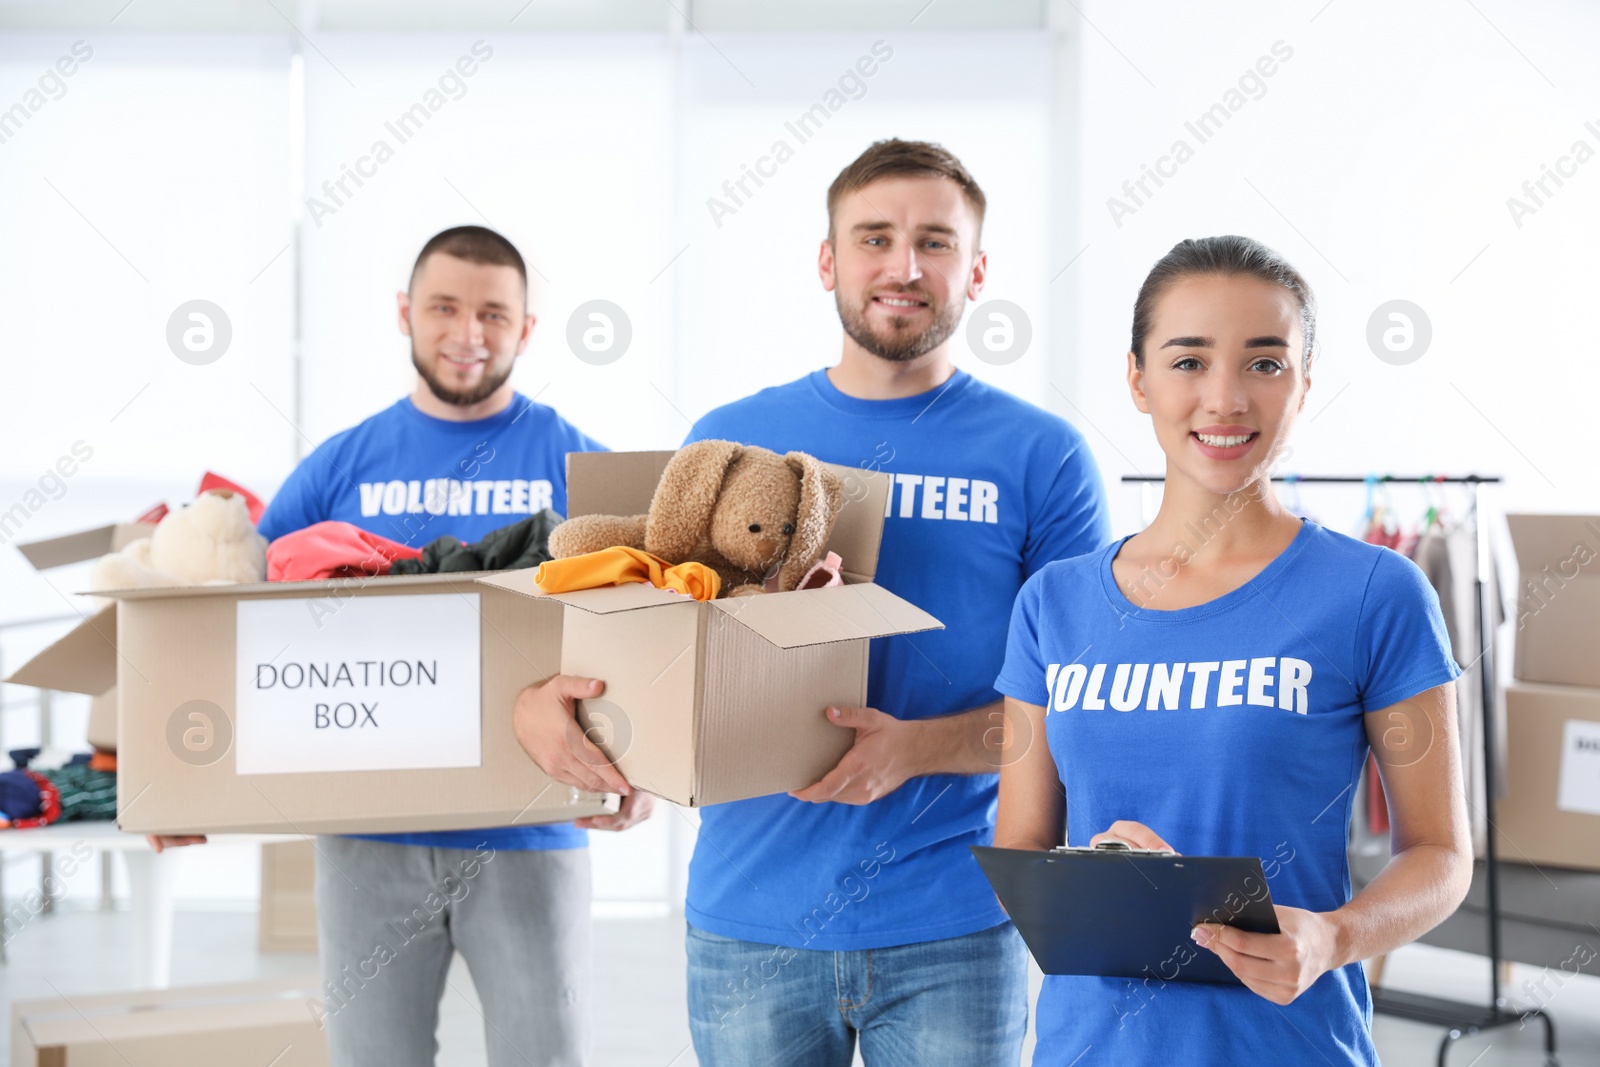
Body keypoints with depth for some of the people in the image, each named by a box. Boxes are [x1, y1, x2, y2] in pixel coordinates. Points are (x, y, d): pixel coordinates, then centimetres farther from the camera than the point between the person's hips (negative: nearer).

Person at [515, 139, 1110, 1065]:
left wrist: (921, 746, -20)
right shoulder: (729, 441, 7)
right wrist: (539, 699, -10)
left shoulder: (1041, 455, -1)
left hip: (950, 928, -2)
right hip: (748, 920, 2)